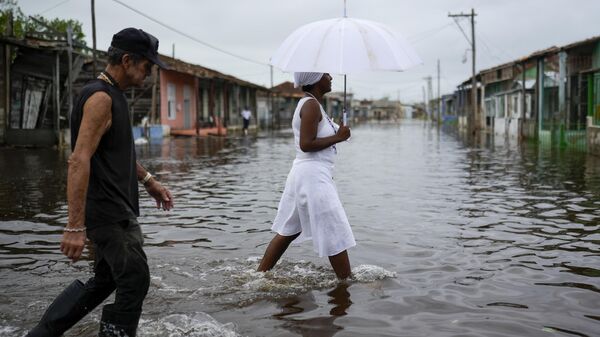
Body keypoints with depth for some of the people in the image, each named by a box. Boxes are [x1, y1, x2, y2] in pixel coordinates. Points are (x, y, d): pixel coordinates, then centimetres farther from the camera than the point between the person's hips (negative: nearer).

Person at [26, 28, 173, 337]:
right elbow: (79, 161, -25)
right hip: (107, 211, -10)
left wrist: (149, 181, 28)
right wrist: (75, 226, -28)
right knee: (134, 281, -5)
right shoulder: (101, 97, -17)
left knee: (104, 281, 17)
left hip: (116, 209, 10)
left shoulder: (113, 95, 15)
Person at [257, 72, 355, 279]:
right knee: (335, 235, -2)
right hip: (313, 176, -10)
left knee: (288, 231, 15)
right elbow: (306, 145, -21)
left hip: (303, 174, 10)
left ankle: (259, 275, 21)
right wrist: (337, 137, -16)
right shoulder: (311, 105, -15)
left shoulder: (309, 104, 16)